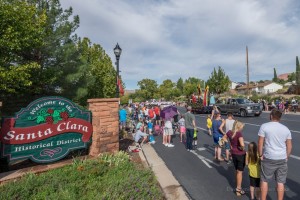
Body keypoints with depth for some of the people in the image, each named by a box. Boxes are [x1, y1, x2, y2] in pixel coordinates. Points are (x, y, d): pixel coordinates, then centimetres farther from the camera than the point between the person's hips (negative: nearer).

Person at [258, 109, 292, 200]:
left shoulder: (264, 126, -9)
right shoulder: (286, 129, 4)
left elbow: (260, 143, -11)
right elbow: (289, 146, 8)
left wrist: (260, 155, 1)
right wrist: (286, 157, 19)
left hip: (269, 158, -3)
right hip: (282, 159, 4)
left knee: (264, 180, 11)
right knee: (280, 182, 13)